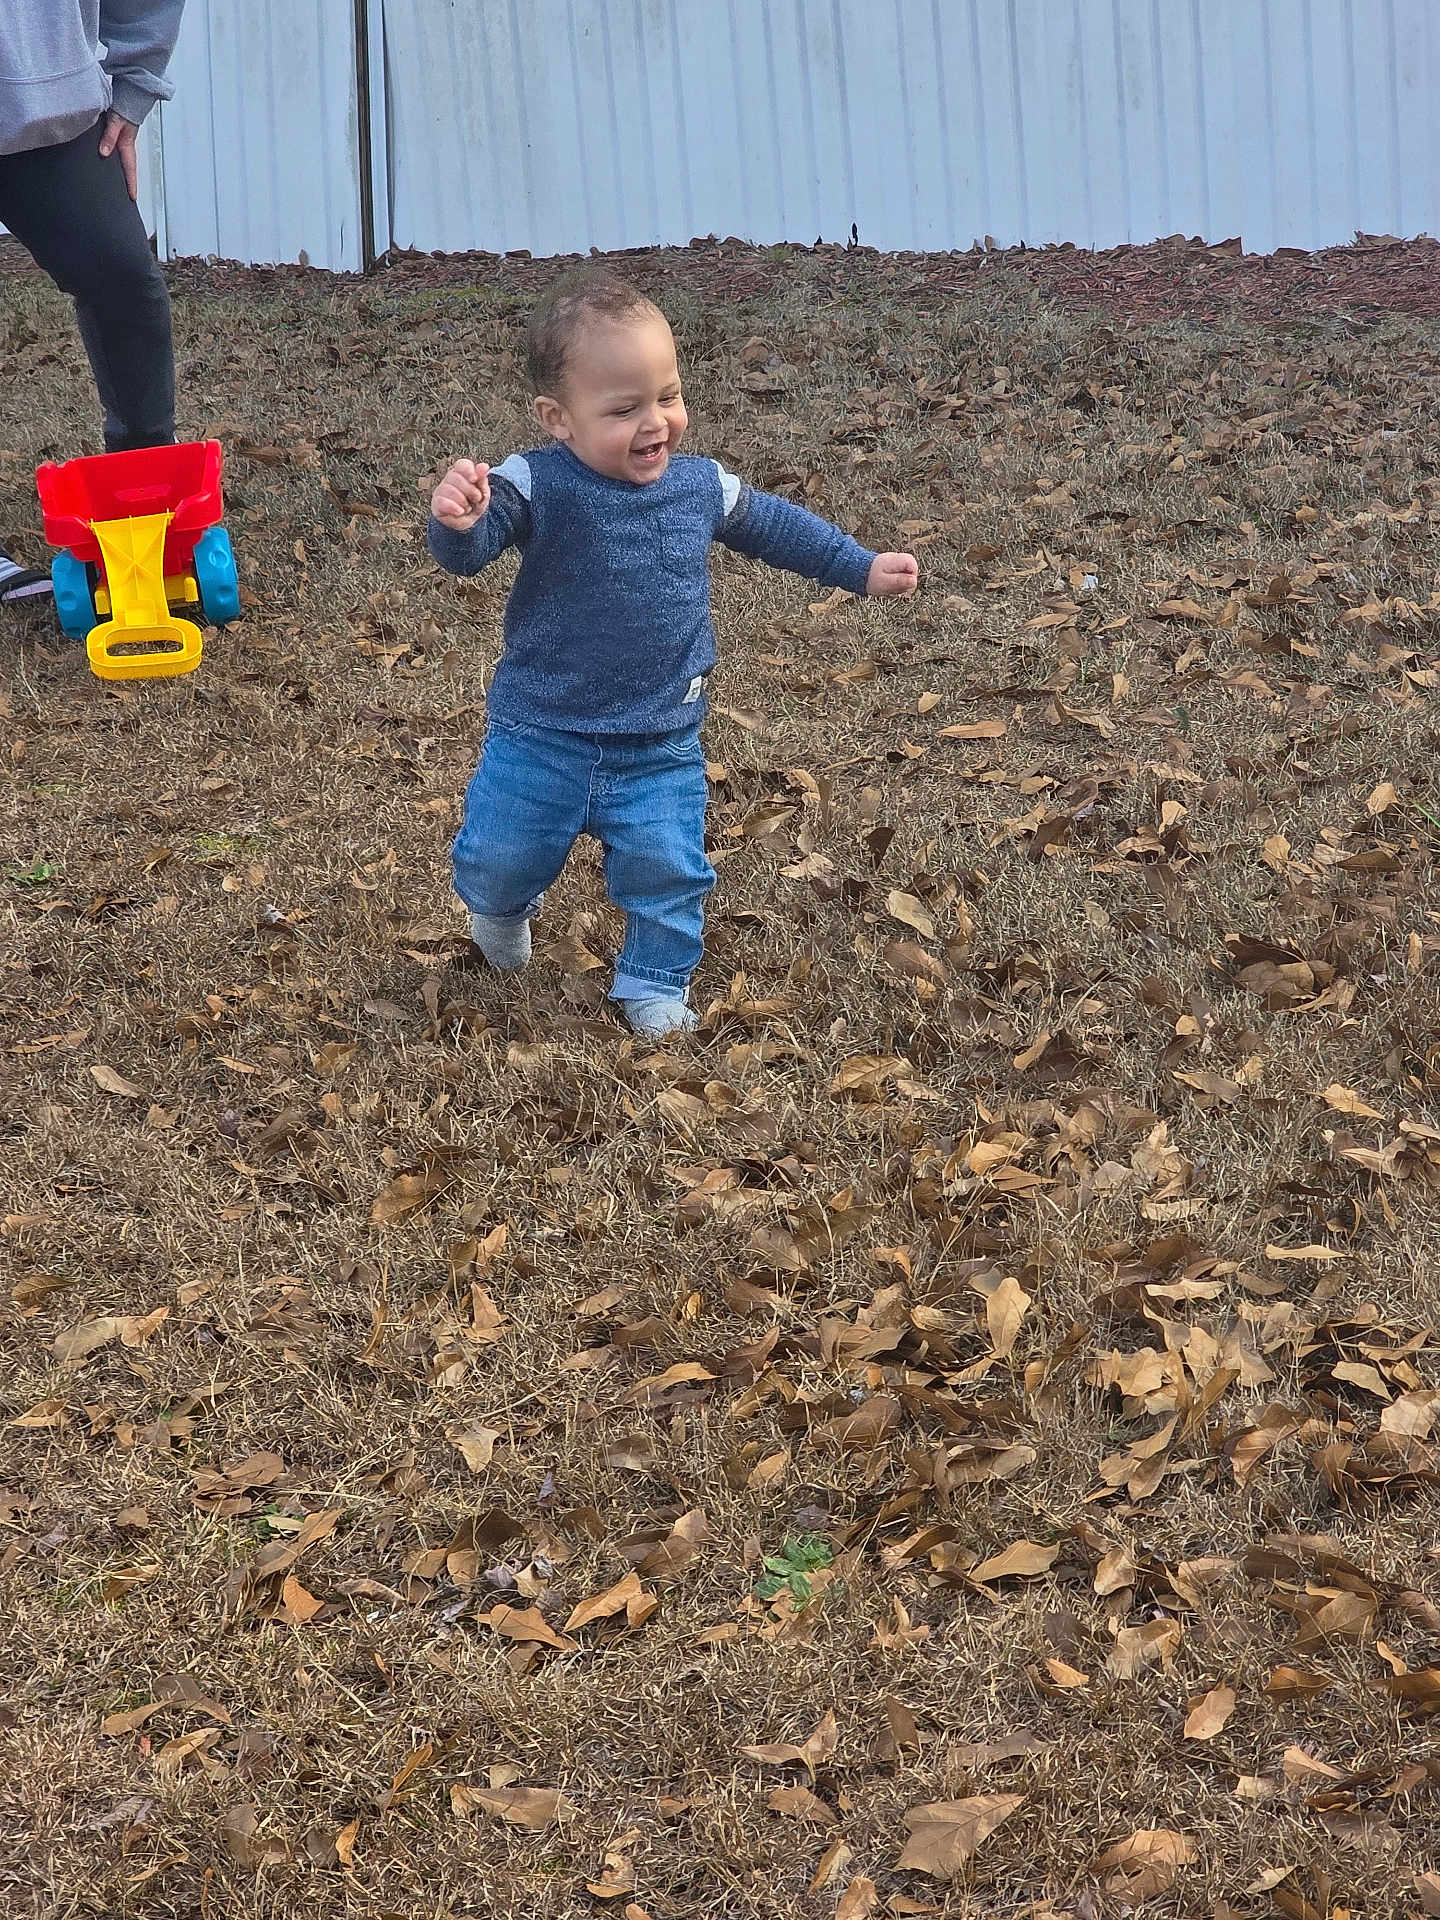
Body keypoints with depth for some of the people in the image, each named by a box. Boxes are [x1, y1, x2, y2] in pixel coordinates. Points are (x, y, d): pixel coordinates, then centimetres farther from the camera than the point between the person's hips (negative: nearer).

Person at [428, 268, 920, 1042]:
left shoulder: (701, 486, -4)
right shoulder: (537, 487, -19)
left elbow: (772, 525, 15)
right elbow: (468, 550, -33)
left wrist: (862, 567, 18)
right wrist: (458, 521, -57)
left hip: (660, 745, 2)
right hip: (542, 735, -2)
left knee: (668, 868, 0)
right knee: (497, 860, 9)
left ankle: (653, 984, 27)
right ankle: (504, 907, 46)